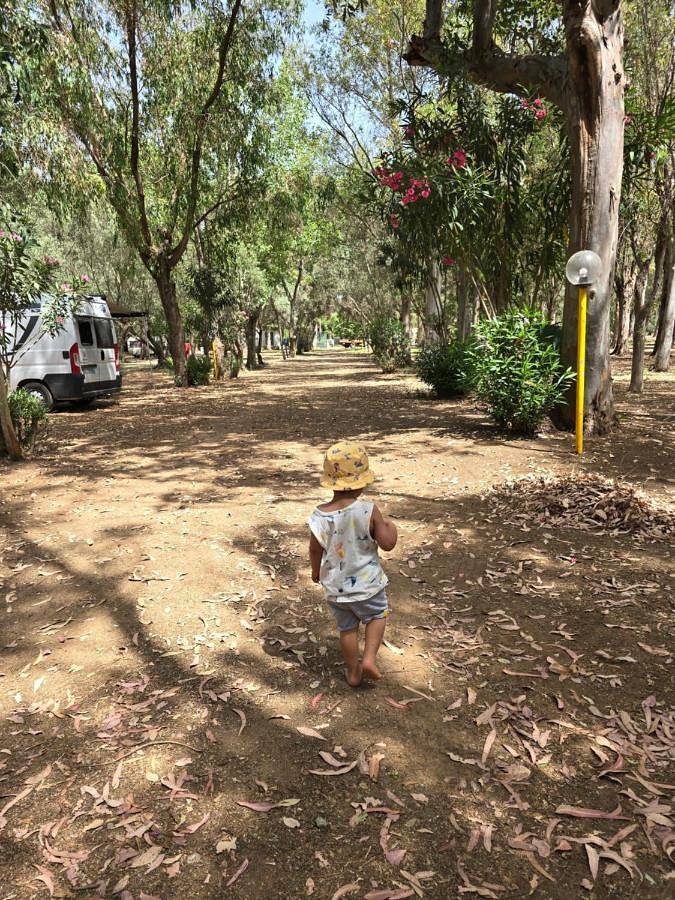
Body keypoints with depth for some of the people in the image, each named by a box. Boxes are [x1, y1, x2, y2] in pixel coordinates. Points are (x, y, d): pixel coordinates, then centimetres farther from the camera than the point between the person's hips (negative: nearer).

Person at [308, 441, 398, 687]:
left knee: (347, 628, 22)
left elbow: (315, 549, -3)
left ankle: (353, 673, 37)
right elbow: (387, 543, -18)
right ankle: (369, 658, 11)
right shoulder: (368, 510, -23)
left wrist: (316, 571, 16)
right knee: (377, 616, 26)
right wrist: (391, 526, 3)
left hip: (335, 587, 3)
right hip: (366, 584, -3)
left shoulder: (319, 515, -14)